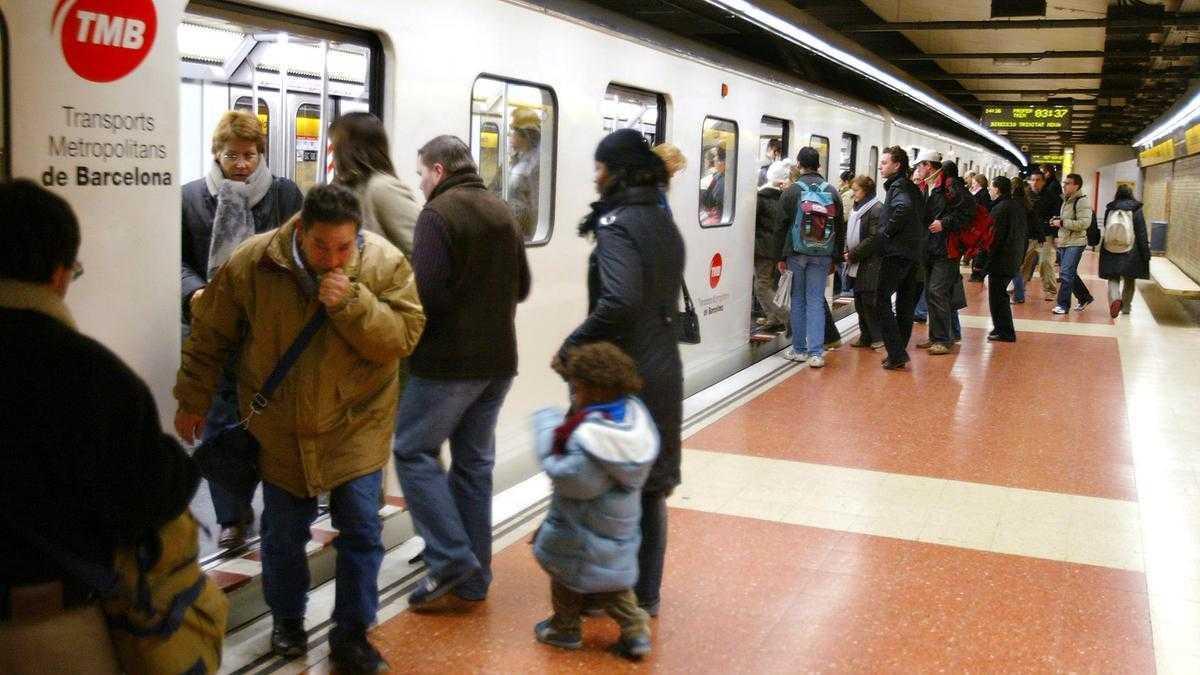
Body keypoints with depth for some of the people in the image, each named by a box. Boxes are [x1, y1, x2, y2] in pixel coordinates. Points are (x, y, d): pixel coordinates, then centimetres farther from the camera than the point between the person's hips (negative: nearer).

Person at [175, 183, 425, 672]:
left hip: (356, 423, 0)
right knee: (283, 532, 13)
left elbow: (403, 338, -18)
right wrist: (192, 401, 5)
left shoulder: (386, 264, -14)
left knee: (361, 529, 1)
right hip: (280, 426, 1)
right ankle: (287, 619, 37)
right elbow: (210, 334, -1)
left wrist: (351, 303, -31)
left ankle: (351, 632, 19)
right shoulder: (252, 262, -13)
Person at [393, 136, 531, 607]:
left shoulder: (438, 214, -13)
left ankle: (451, 558, -5)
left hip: (449, 359, -7)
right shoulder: (503, 213, 11)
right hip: (498, 358, 8)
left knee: (413, 450, 4)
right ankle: (474, 577, 18)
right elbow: (521, 287, 18)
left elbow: (427, 293, -20)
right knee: (475, 461, 13)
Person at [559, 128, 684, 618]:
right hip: (662, 372, 8)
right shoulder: (665, 224, 11)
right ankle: (645, 594, 25)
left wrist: (572, 346, -19)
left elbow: (619, 302, -29)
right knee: (649, 487, 15)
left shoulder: (618, 225, -15)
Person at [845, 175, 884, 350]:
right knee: (859, 301, 11)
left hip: (870, 265, -9)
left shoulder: (876, 209, -13)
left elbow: (875, 238, -19)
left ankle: (878, 337, 1)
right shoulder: (857, 208, 15)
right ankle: (865, 336, 18)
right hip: (857, 265, 9)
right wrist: (847, 251, 3)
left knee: (869, 301, -8)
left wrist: (854, 254, -15)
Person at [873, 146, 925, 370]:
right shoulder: (912, 187, 17)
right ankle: (899, 352, 18)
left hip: (896, 252, -9)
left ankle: (896, 353, -11)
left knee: (882, 301, -6)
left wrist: (886, 231, -19)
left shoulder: (898, 186, -10)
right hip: (913, 253, 9)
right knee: (905, 303, 12)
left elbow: (903, 207, -31)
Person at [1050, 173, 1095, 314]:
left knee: (1067, 274, -10)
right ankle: (1084, 297, 31)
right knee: (1071, 273, 16)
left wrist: (1062, 223, -22)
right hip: (1065, 242, 9)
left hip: (1075, 243, -9)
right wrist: (1057, 221, 8)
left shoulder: (1081, 201, -14)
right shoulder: (1066, 200, 14)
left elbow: (1084, 223, -25)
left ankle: (1063, 305, -6)